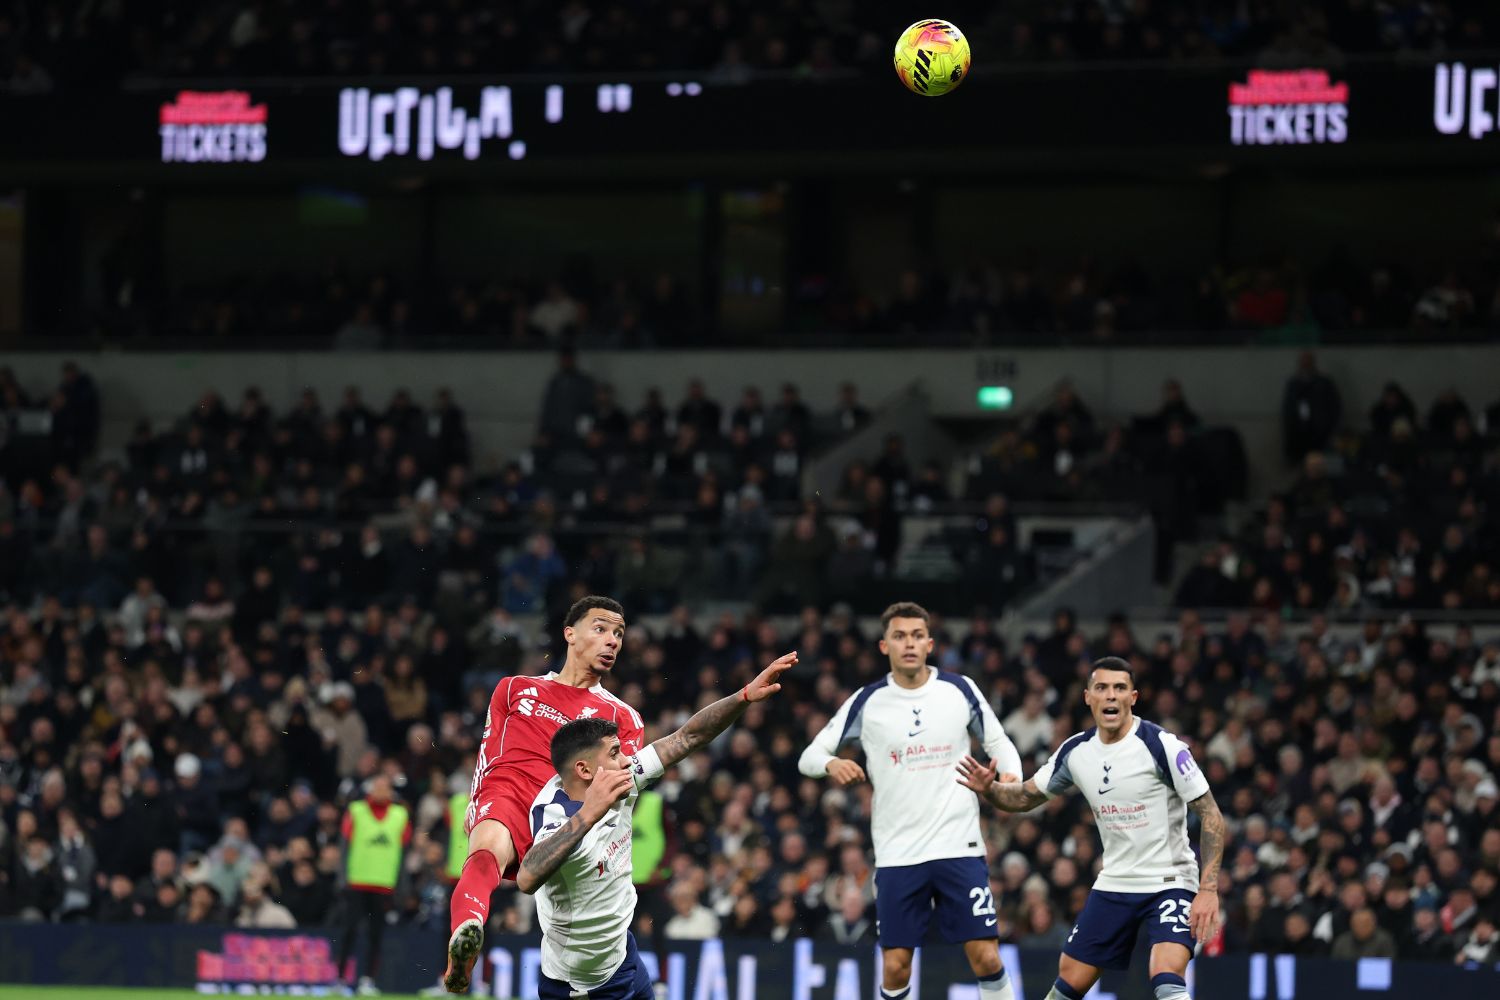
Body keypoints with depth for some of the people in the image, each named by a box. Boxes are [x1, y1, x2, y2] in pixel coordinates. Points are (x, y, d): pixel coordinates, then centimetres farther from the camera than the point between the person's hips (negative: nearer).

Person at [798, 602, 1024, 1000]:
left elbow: (999, 743, 13)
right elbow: (810, 757, 4)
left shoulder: (959, 690, 1)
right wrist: (831, 763, -20)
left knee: (986, 958, -5)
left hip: (959, 847, 0)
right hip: (897, 854, 0)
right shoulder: (867, 702, 0)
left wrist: (1011, 779, -8)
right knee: (895, 968, -2)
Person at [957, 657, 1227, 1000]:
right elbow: (1025, 797, 14)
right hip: (1113, 884, 6)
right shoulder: (1076, 751, 1)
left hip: (1168, 882, -6)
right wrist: (988, 789, -9)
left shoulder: (1161, 745, -16)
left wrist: (1208, 889, -22)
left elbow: (1210, 815, -15)